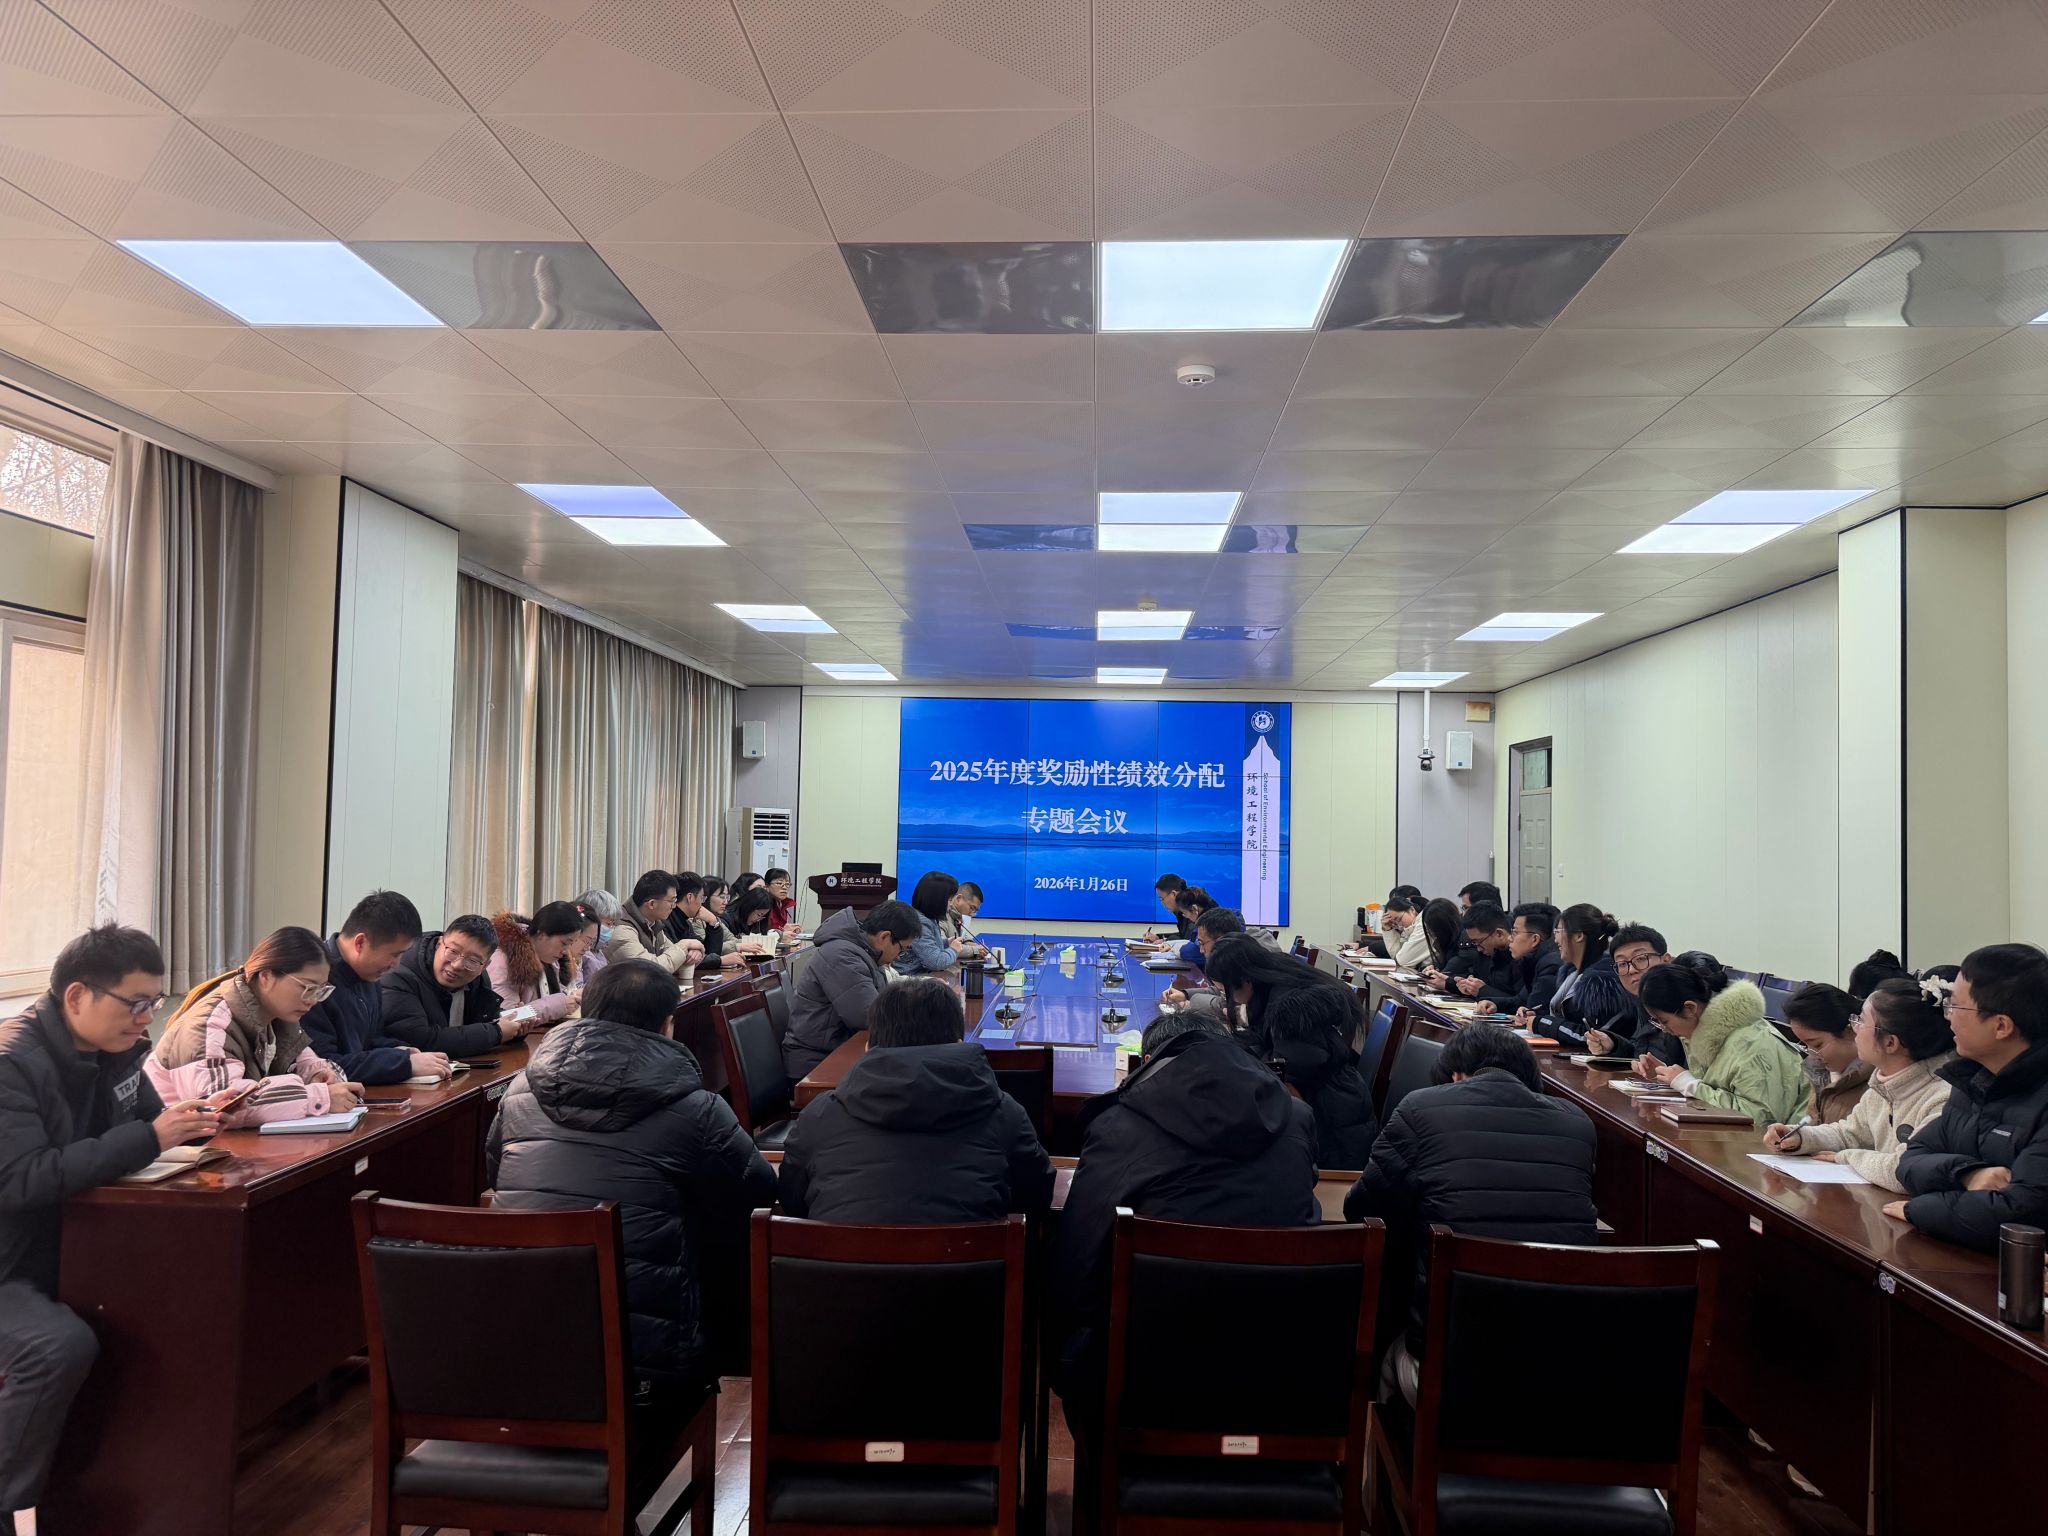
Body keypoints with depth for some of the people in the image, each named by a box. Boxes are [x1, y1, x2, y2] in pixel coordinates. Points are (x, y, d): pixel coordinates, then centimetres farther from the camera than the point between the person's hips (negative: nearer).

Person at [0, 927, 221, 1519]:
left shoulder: (116, 1049, 1)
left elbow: (149, 1118, 12)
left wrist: (192, 1121, -11)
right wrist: (150, 1138, -35)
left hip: (63, 1256, 8)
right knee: (62, 1346, -31)